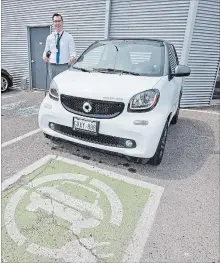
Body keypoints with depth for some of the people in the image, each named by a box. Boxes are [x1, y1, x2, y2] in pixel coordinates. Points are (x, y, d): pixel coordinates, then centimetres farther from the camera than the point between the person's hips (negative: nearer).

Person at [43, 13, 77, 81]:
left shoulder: (69, 37, 2)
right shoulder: (49, 37, 12)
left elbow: (72, 51, -2)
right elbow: (46, 51, 20)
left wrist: (73, 57, -26)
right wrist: (44, 56, -4)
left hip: (64, 67, -3)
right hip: (52, 67, 3)